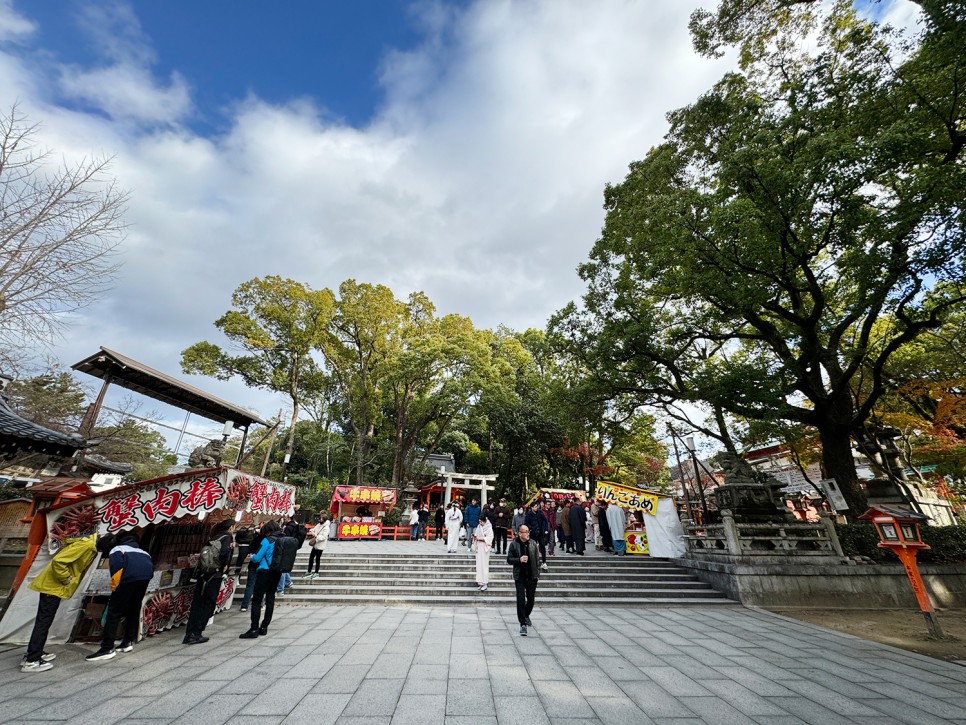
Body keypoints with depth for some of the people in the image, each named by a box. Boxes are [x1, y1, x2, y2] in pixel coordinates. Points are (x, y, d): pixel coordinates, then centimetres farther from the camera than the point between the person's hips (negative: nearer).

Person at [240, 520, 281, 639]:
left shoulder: (267, 540, -11)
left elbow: (257, 558, -9)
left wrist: (252, 556, 14)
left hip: (265, 572, -7)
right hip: (277, 573, 7)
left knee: (257, 600, -1)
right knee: (270, 598, 12)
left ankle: (254, 629, -1)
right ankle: (264, 627, 19)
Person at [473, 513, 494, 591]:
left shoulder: (489, 528, -12)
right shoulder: (479, 526, 8)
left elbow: (489, 538, -16)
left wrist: (480, 538, -19)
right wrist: (475, 536, -5)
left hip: (484, 548, -7)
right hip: (478, 547, 7)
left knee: (484, 564, -5)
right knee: (479, 564, 9)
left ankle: (485, 583, 1)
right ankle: (480, 581, 19)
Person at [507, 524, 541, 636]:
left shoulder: (533, 543, 0)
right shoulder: (514, 544, -8)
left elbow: (536, 559, 6)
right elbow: (509, 559, -4)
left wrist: (538, 572, 3)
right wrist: (519, 560, -19)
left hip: (532, 576, 3)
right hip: (520, 576, -3)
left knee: (531, 599, 14)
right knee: (521, 600, -3)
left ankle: (526, 615, 42)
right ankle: (523, 624, 12)